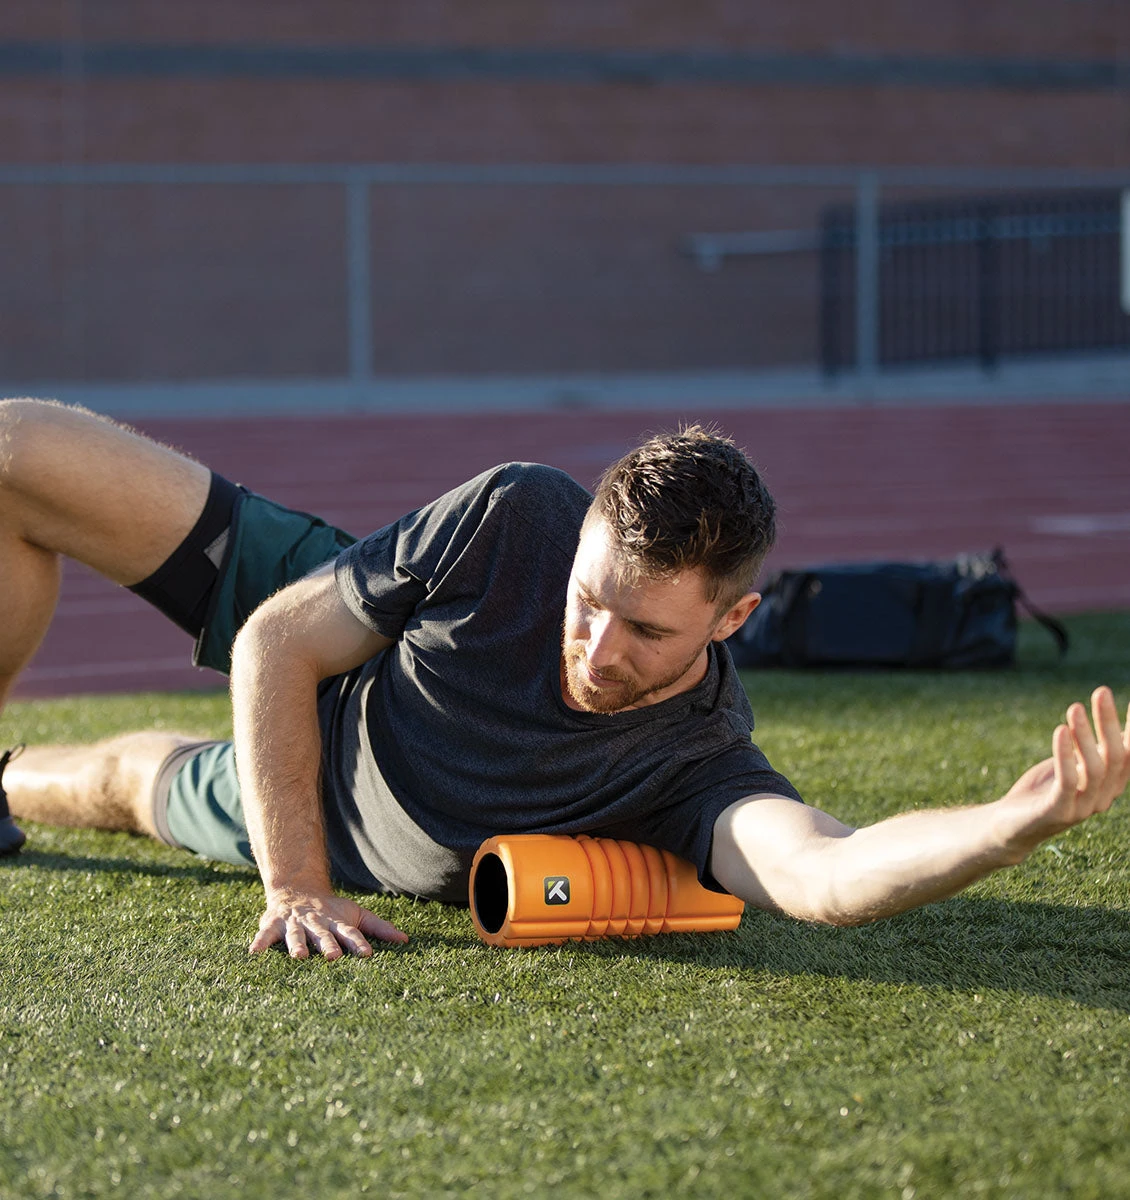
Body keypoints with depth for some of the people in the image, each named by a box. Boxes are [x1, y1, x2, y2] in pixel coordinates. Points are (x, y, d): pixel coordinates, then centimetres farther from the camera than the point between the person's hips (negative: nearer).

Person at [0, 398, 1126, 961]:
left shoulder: (697, 768, -40)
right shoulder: (519, 517, -36)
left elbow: (827, 873, -63)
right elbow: (277, 644, -25)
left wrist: (1022, 818, -81)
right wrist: (291, 884, -33)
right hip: (290, 610, 1)